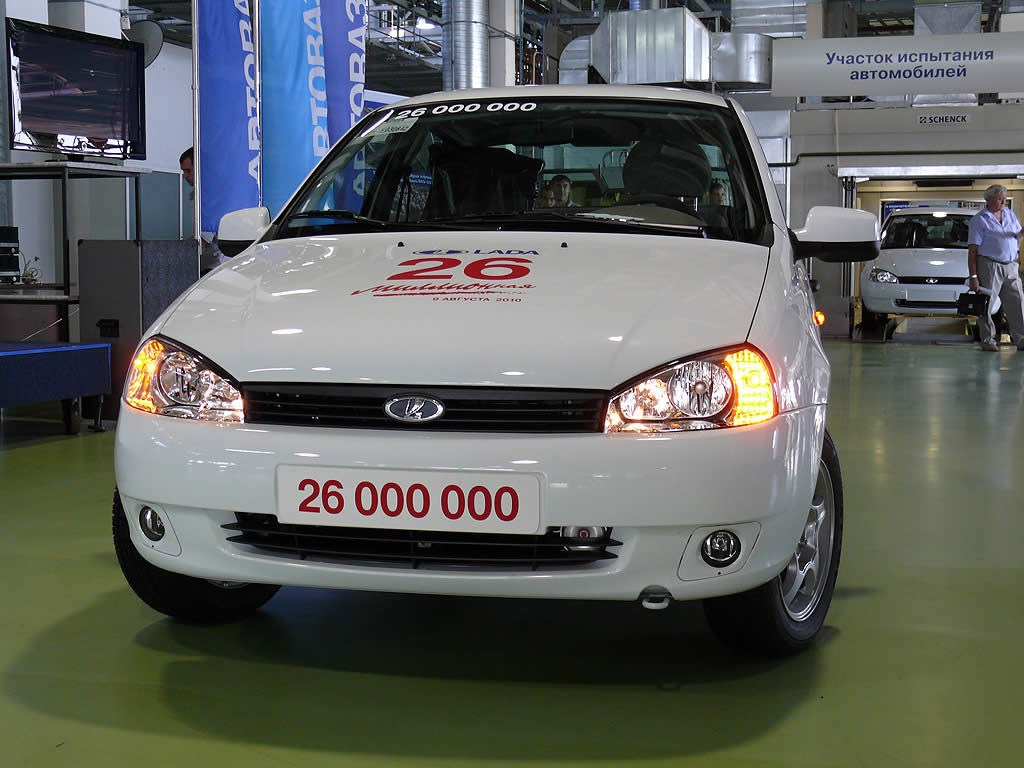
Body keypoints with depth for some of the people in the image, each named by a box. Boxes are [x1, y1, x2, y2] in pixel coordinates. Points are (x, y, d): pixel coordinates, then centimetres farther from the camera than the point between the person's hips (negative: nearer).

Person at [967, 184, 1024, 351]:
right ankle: (988, 340, 6)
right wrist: (973, 276, -13)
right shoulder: (979, 220, -2)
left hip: (1010, 266, 5)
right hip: (989, 266, -5)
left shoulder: (1009, 214, 15)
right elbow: (972, 250, -6)